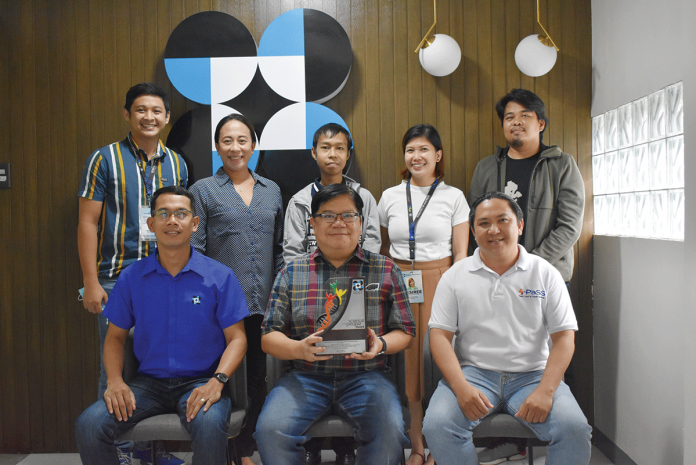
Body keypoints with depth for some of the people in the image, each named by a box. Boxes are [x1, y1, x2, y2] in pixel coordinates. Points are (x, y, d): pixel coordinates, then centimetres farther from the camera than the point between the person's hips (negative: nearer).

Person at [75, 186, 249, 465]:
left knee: (209, 426, -34)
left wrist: (217, 381, -18)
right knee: (88, 426, -19)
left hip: (199, 382, -3)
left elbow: (236, 338, -2)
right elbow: (115, 337, 13)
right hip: (148, 382, 3)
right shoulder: (131, 277, 6)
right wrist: (114, 380, -5)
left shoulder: (220, 277, -1)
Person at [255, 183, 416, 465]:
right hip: (305, 376, 1)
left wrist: (381, 344, -13)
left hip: (365, 376, 0)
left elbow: (405, 332, 10)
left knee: (390, 431, -29)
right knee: (270, 430, -26)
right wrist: (298, 348, -15)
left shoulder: (386, 270, 9)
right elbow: (269, 337, 7)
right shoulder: (292, 273, 10)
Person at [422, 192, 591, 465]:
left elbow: (564, 337, 2)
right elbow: (440, 336, 1)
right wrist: (461, 388, -14)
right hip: (473, 373, 0)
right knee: (437, 426, -26)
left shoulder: (545, 274, 6)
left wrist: (545, 391, -12)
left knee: (574, 429, -26)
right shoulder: (455, 276, 6)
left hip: (532, 374, 0)